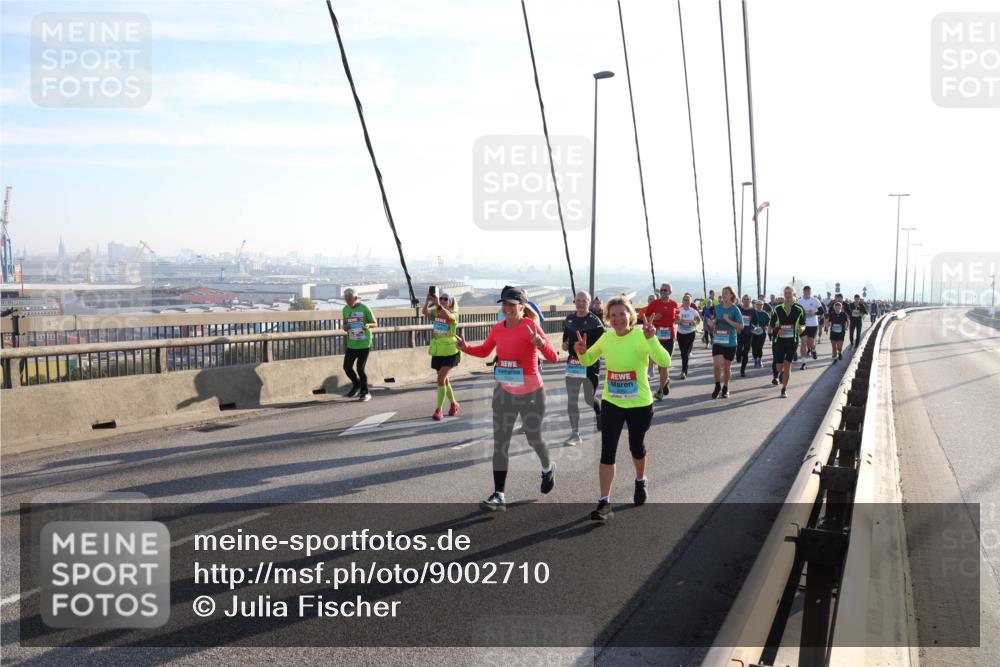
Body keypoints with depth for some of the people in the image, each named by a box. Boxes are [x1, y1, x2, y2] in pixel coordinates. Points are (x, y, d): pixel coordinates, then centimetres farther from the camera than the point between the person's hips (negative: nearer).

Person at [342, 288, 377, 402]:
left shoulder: (365, 309, -10)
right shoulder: (345, 309, 5)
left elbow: (375, 324, -5)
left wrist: (368, 325, -27)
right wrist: (344, 327, -6)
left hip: (364, 344, -5)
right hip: (351, 344, 5)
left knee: (360, 368, -5)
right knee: (347, 367, 4)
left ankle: (365, 393, 12)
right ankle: (356, 385, 30)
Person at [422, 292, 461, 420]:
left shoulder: (454, 314, -8)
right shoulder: (435, 312, 4)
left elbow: (448, 317, -32)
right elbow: (425, 312, -17)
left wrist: (438, 305, -44)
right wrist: (427, 302, -35)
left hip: (450, 351, -5)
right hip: (437, 351, 5)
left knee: (441, 379, -13)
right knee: (444, 379, 14)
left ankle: (439, 410, -7)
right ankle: (454, 404, 33)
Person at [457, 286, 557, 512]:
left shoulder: (531, 326, -18)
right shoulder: (498, 328, -3)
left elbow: (553, 358, -21)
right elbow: (484, 351, 15)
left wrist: (540, 343, -41)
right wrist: (465, 347, -3)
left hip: (531, 394, -4)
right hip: (503, 393, 4)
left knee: (533, 438, 15)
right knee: (500, 443, 0)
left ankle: (547, 469, 48)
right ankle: (499, 497, 4)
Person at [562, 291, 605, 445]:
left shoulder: (595, 321, -8)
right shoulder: (569, 319, 9)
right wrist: (565, 344, 4)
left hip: (590, 364, -5)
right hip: (572, 363, 5)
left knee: (590, 398, 5)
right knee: (571, 401, 2)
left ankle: (600, 412, 40)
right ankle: (575, 434, 9)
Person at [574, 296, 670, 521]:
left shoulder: (641, 335, -15)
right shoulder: (606, 338, -2)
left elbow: (664, 362, -26)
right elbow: (588, 361, 14)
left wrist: (651, 339, -39)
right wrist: (581, 352, -9)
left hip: (640, 404, -2)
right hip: (611, 403, 2)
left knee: (636, 446, 17)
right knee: (607, 451, -6)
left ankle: (640, 481, 48)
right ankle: (604, 502, -1)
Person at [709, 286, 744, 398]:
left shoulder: (735, 309, -6)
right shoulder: (717, 307, 6)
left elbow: (741, 326, -10)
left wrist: (728, 320, -19)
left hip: (730, 342, -2)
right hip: (717, 341, 2)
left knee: (727, 367, 9)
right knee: (717, 364, -14)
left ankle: (725, 388, 29)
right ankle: (717, 385, 8)